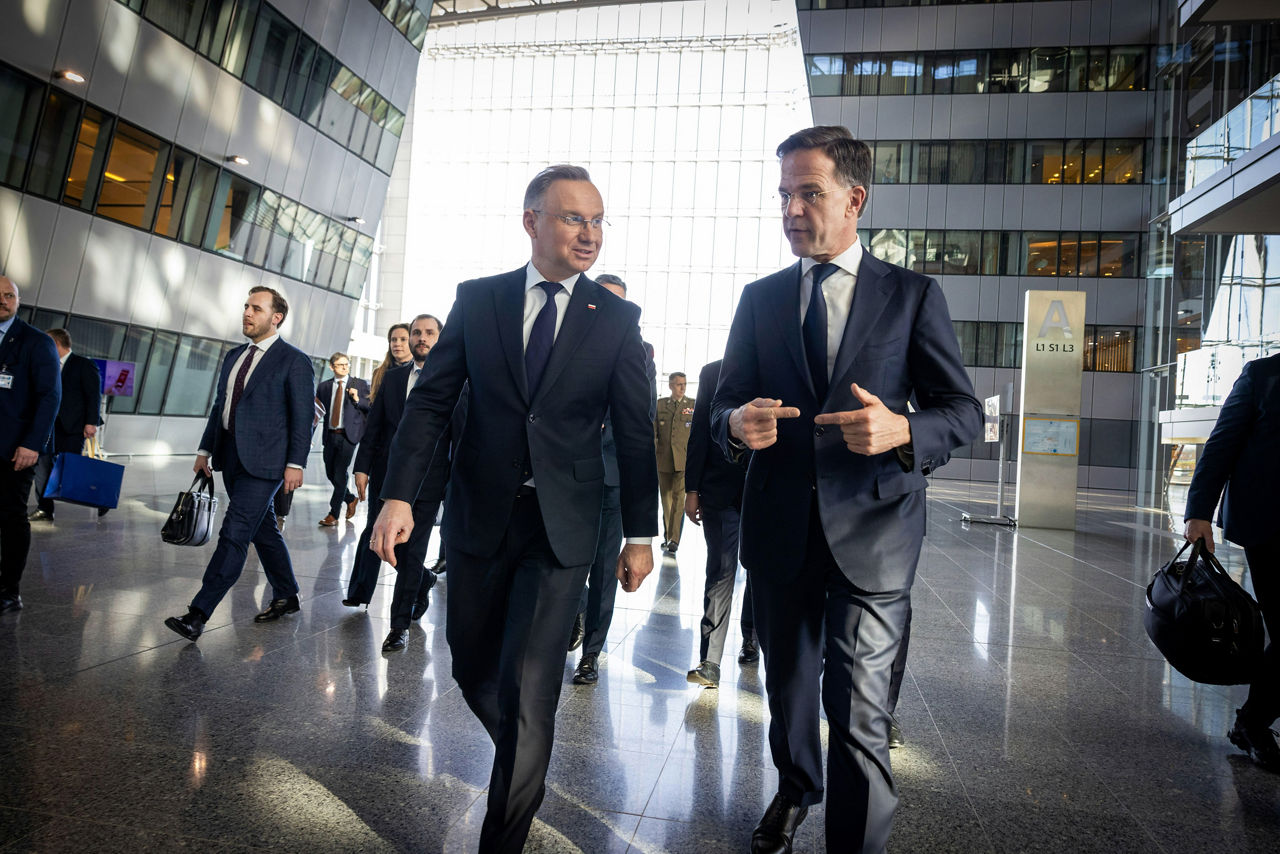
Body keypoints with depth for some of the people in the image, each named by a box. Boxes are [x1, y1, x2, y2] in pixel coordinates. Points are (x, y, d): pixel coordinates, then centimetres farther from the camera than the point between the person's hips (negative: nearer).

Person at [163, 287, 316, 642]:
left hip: (263, 462, -8)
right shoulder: (234, 357, 15)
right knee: (262, 530, 15)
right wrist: (205, 449, 16)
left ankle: (198, 614, -6)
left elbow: (303, 416, -10)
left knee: (234, 534, -9)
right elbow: (219, 406, 20)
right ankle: (286, 597, 27)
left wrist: (295, 464, -15)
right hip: (231, 457, 8)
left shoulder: (294, 360, -7)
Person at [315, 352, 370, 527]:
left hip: (348, 434, -4)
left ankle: (333, 515, -1)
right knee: (330, 473, 10)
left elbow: (372, 407, 2)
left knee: (340, 473, -8)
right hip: (330, 435, 4)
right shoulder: (324, 387, 12)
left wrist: (357, 400, -13)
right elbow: (320, 410, 15)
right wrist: (315, 408, -6)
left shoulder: (360, 384, 4)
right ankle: (350, 499, 35)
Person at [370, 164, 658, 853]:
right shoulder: (477, 299, 2)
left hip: (561, 528, -2)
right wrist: (399, 495, -11)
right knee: (473, 668, 16)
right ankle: (524, 762, 47)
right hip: (478, 517, 3)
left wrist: (641, 533, 0)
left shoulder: (616, 318, -1)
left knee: (528, 690, -2)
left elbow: (634, 432, 0)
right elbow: (430, 400, 0)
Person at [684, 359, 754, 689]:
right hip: (721, 492, -1)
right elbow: (699, 433, 4)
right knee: (720, 573, -2)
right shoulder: (713, 372, 6)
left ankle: (751, 640, 32)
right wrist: (692, 489, 0)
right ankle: (710, 662, -1)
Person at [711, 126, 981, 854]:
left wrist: (902, 431, -22)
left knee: (859, 711, -6)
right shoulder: (760, 299, 8)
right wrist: (737, 424, -16)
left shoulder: (914, 295, 0)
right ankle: (796, 790, 49)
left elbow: (964, 411, 0)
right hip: (780, 527, 4)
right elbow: (724, 403, 9)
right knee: (788, 687, 21)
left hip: (870, 529, -3)